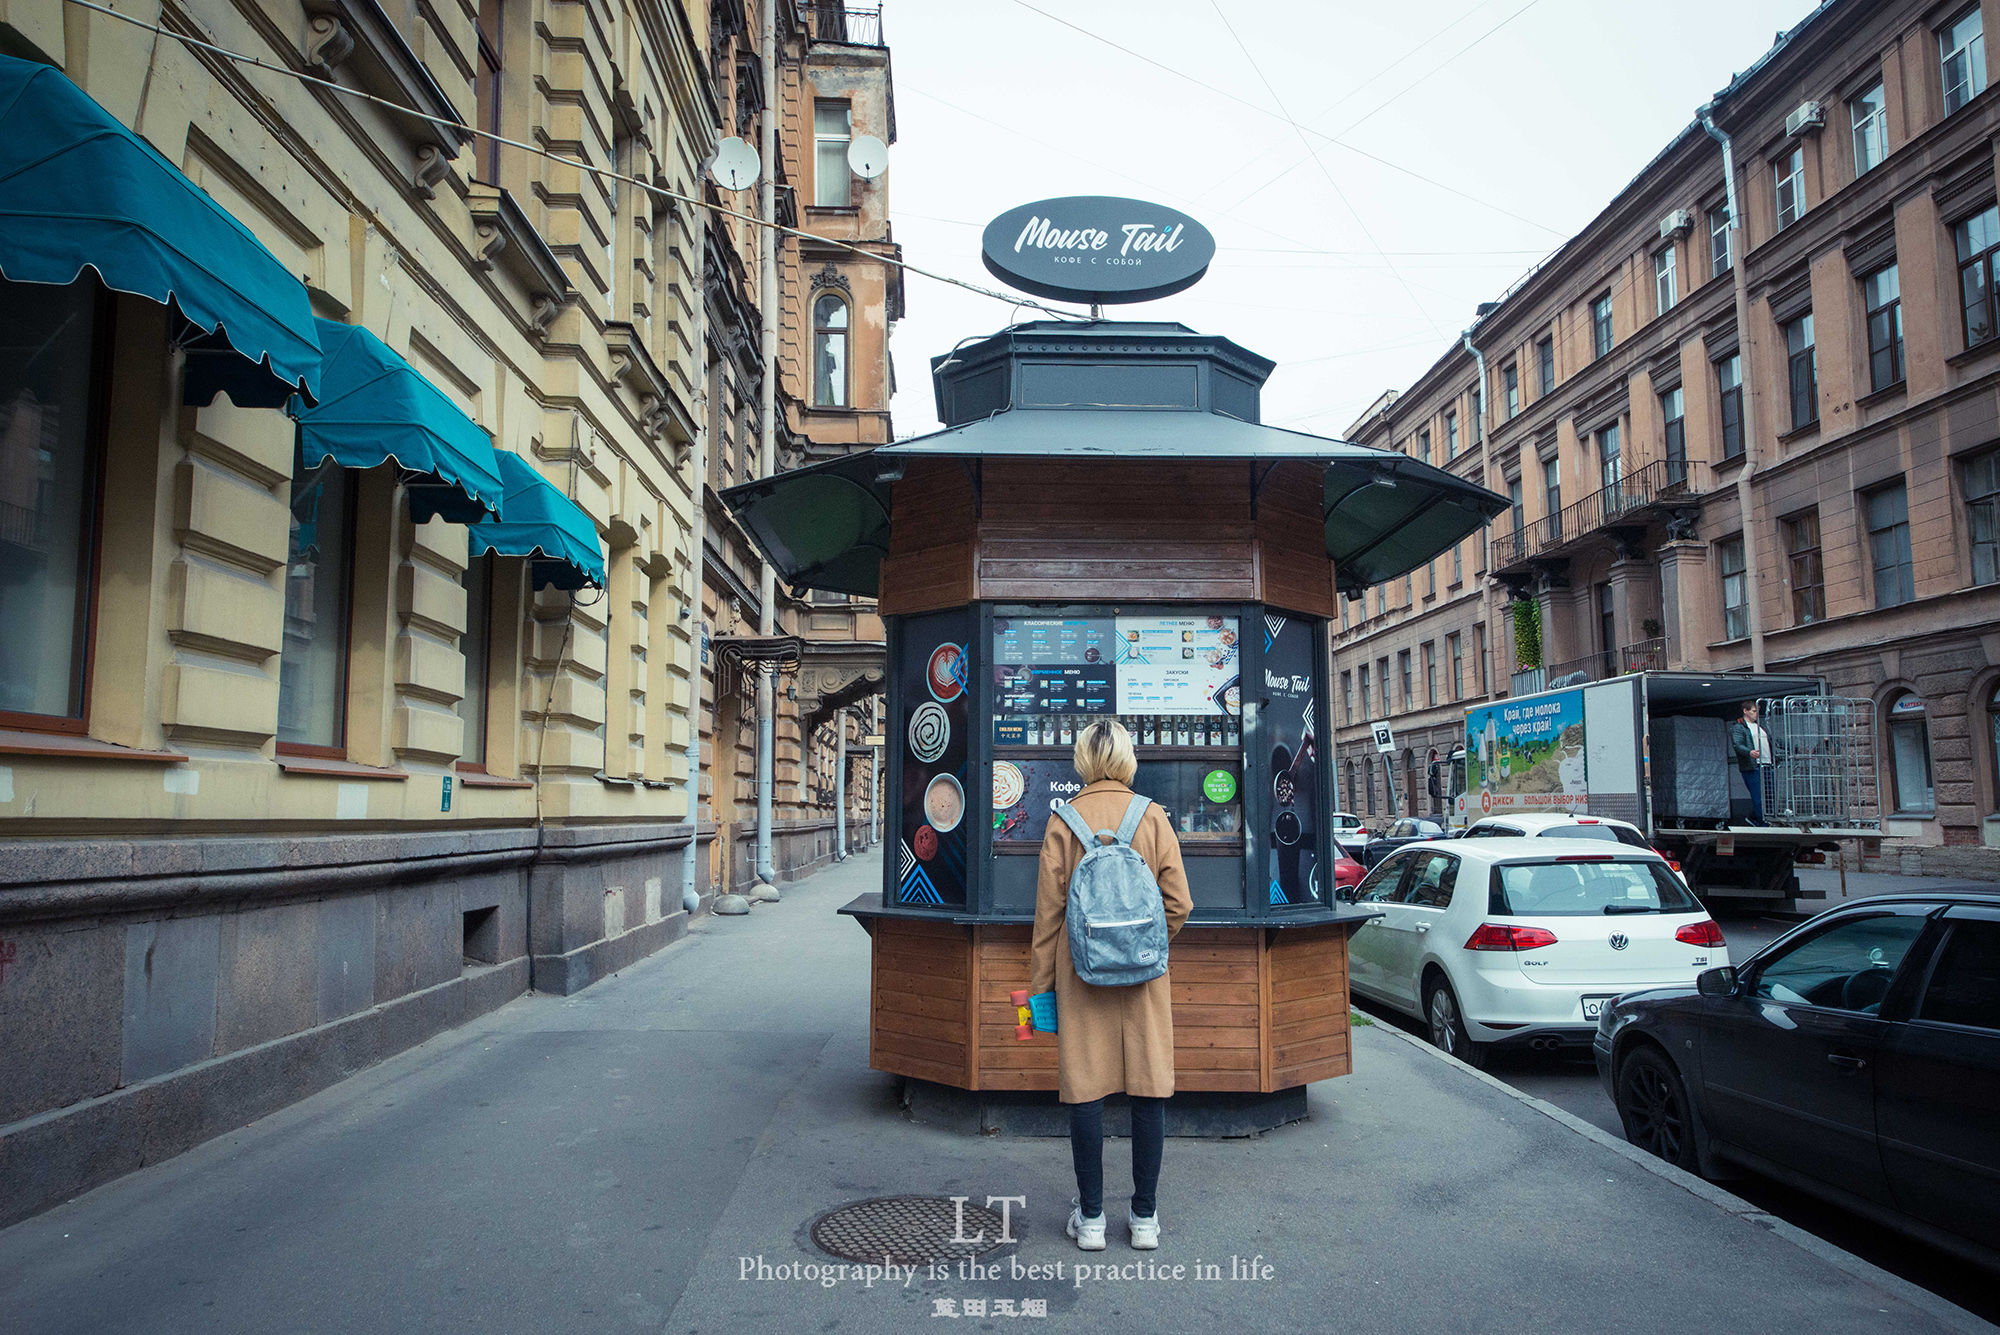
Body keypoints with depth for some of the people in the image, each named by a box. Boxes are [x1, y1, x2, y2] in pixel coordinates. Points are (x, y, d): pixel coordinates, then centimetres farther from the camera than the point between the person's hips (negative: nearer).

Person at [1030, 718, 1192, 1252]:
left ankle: (1091, 1218, 14)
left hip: (1081, 971, 0)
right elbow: (1179, 903, -2)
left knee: (1085, 1089, 6)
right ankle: (1145, 1216, 16)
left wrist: (1040, 983, 6)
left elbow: (1048, 910, -1)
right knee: (1149, 1087, 8)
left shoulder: (1063, 821, -3)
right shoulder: (1154, 817, -1)